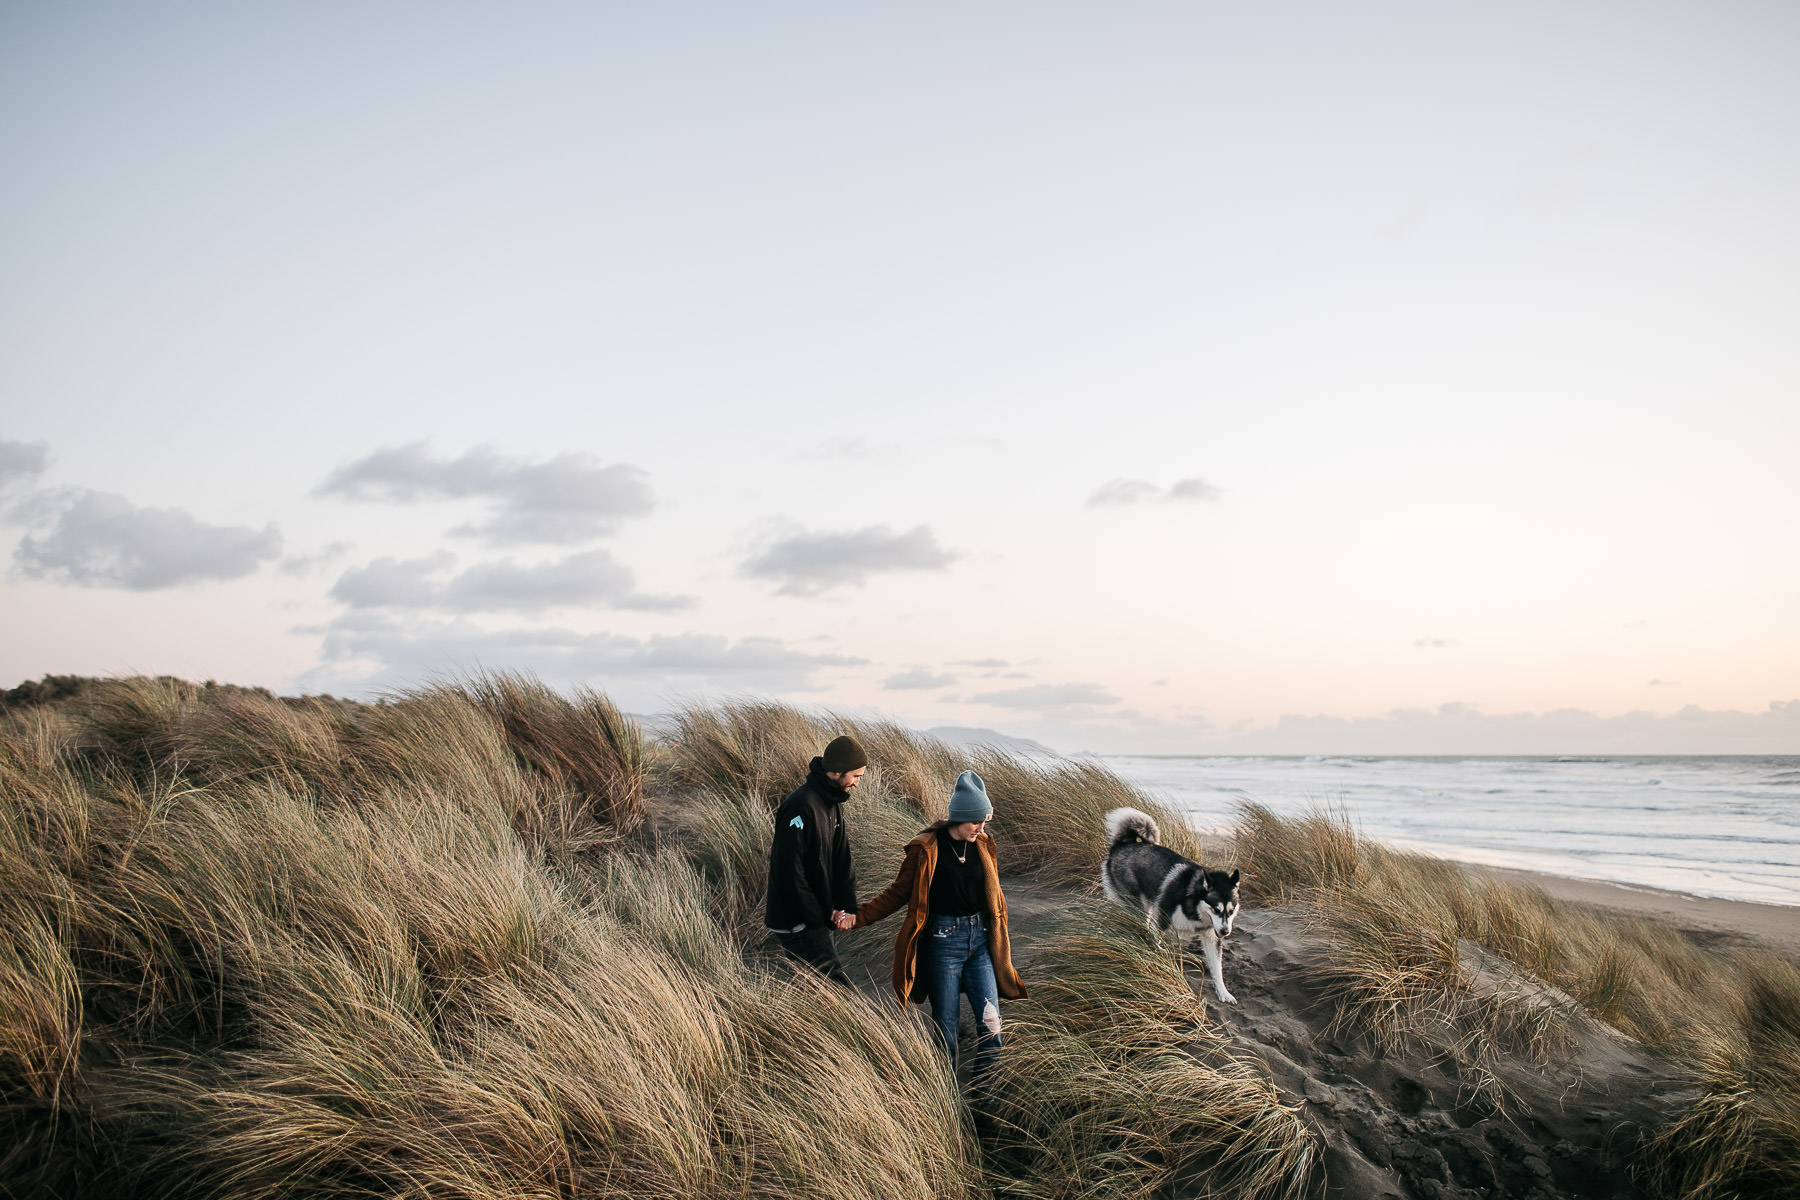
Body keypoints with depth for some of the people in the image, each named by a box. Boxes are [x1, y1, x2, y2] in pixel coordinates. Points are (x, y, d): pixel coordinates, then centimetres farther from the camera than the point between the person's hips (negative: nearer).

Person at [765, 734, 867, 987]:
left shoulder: (833, 804, 10)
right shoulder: (801, 807, -22)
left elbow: (842, 859, 8)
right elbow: (789, 874, -23)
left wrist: (847, 907, -8)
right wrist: (821, 917, -17)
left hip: (816, 916, 10)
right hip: (797, 925, -10)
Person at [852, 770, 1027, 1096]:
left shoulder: (983, 844, 6)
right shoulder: (926, 848, -9)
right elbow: (898, 892, -1)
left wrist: (999, 941, 22)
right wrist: (858, 917, -9)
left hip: (979, 938, 5)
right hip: (943, 940, -4)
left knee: (991, 1023, 0)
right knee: (946, 1024, 1)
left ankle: (981, 1093, 17)